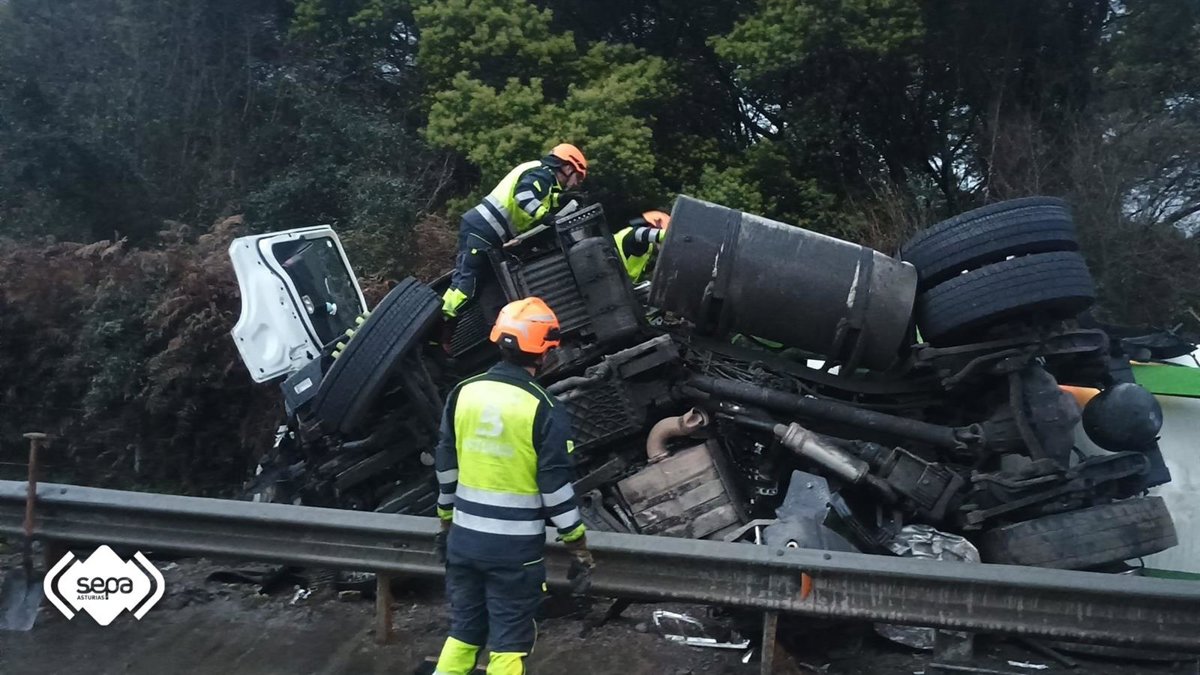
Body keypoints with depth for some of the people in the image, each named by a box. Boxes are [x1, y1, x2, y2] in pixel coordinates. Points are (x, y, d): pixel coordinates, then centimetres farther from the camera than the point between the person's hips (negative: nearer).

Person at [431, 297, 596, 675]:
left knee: (463, 630, 20)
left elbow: (445, 466, 8)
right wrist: (580, 550, -3)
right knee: (509, 641, 8)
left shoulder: (463, 393, 0)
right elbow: (557, 487, -13)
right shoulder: (544, 409, -15)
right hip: (516, 547, -4)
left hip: (464, 538, 5)